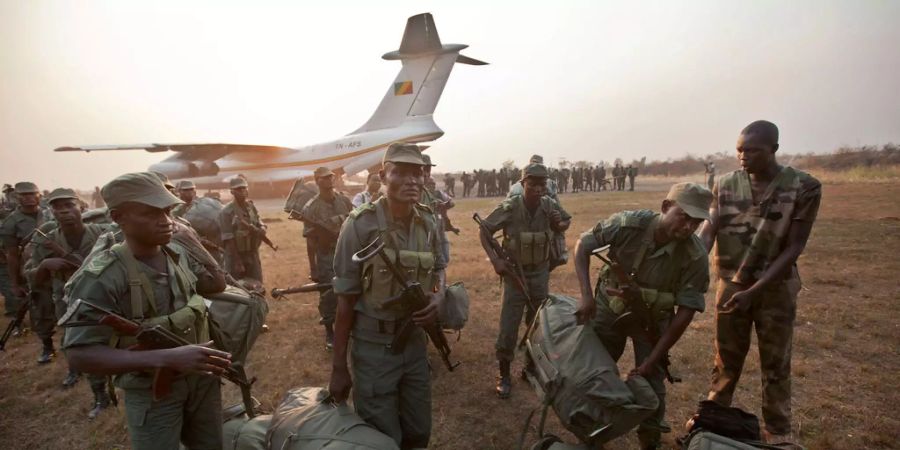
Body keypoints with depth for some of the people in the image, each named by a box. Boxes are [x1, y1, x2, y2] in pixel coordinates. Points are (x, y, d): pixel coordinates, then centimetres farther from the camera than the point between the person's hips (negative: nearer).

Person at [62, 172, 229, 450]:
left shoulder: (179, 255, -4)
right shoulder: (102, 278, -23)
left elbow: (217, 285, 11)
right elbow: (79, 355, -26)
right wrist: (169, 358, -38)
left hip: (201, 376, 6)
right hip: (152, 391, -5)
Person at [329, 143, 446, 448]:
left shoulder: (428, 222, -3)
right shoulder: (360, 225, -18)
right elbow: (346, 299, -13)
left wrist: (439, 296, -9)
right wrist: (339, 367, -9)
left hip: (415, 342, 5)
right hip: (373, 348, -4)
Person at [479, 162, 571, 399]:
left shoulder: (550, 206, -10)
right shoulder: (510, 207, -19)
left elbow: (565, 223, 11)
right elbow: (484, 230, -8)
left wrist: (559, 224, -14)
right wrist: (494, 260, -18)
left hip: (540, 275, 3)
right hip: (515, 274, -3)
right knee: (508, 329, -2)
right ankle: (504, 376, 16)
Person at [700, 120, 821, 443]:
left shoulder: (804, 187, -11)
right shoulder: (725, 185, -5)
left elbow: (794, 248, -14)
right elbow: (707, 233, -12)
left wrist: (753, 291, -20)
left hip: (776, 288, -1)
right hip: (731, 284, 2)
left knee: (776, 365, 12)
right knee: (726, 359, 15)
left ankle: (778, 432, 30)